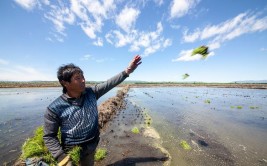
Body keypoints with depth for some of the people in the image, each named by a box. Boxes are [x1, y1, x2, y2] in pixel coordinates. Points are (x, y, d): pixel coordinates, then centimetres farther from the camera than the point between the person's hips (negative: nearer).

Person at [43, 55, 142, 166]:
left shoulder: (91, 93, -13)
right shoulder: (55, 108, -21)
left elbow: (109, 83, -15)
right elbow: (49, 136, -12)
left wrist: (127, 71, -17)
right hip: (71, 152, -4)